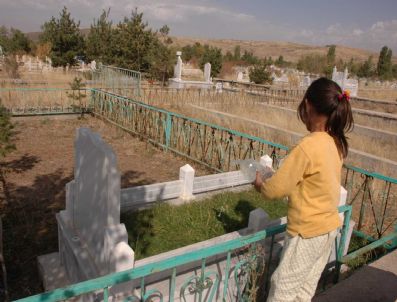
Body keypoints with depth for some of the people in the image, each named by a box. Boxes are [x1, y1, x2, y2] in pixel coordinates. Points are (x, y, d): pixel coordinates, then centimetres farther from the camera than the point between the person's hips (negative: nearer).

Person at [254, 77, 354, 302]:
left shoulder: (308, 146, -26)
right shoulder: (336, 143, -1)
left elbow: (275, 190, -20)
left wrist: (260, 183, 0)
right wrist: (274, 179, 7)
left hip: (308, 232, -8)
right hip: (329, 226, 8)